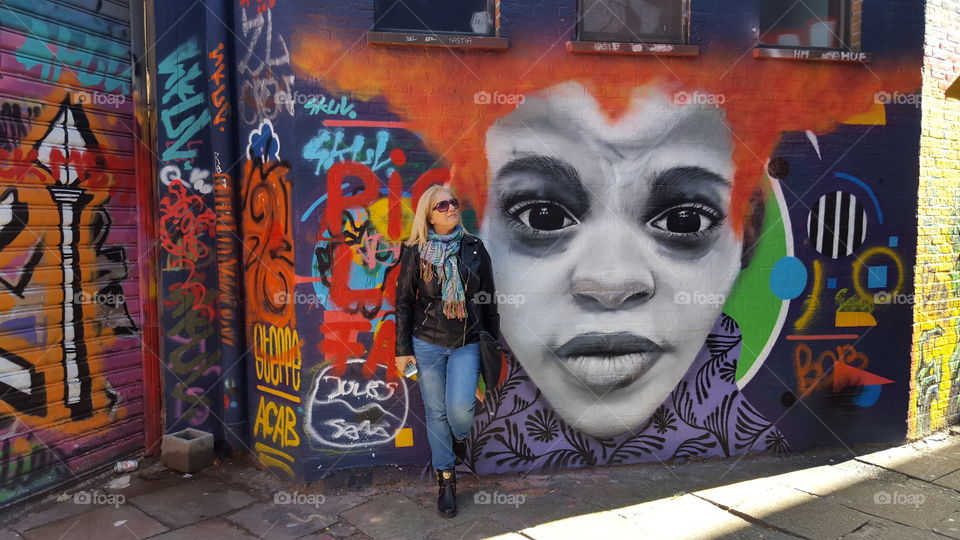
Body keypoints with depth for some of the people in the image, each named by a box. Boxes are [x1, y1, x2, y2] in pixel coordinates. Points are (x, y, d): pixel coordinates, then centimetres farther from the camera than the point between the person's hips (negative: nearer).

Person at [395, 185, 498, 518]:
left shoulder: (474, 248, 3)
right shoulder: (416, 252, -2)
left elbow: (489, 299, 8)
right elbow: (404, 301, 2)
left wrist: (494, 341, 9)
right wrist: (402, 349, -1)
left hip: (466, 344, 1)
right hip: (427, 343, 0)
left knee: (460, 407, -16)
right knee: (436, 412, 5)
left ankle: (461, 437, 22)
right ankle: (446, 481, 23)